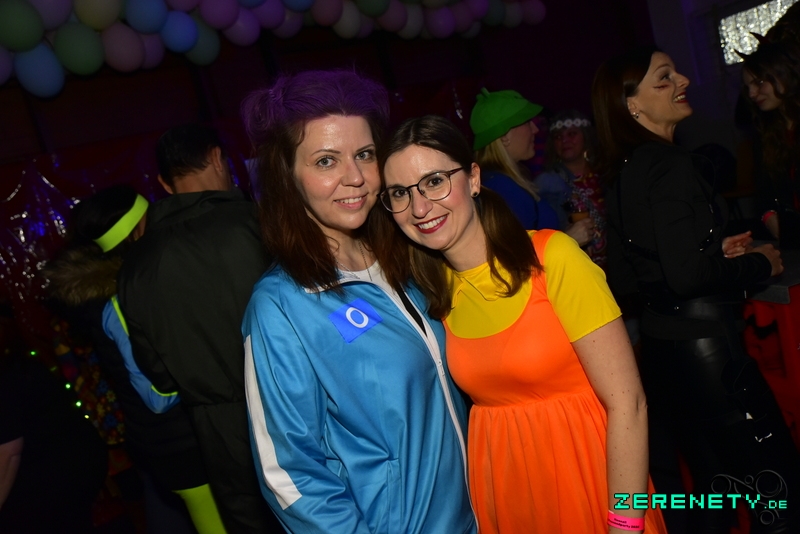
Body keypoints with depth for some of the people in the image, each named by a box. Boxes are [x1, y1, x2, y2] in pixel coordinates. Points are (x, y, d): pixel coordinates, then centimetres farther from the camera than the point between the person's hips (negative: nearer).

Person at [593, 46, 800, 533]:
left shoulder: (625, 174, 10)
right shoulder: (670, 165, -17)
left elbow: (625, 280, 14)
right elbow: (688, 275, -24)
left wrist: (714, 250, 12)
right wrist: (759, 264, -7)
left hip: (661, 342, 9)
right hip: (702, 344, -9)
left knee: (716, 482, 22)